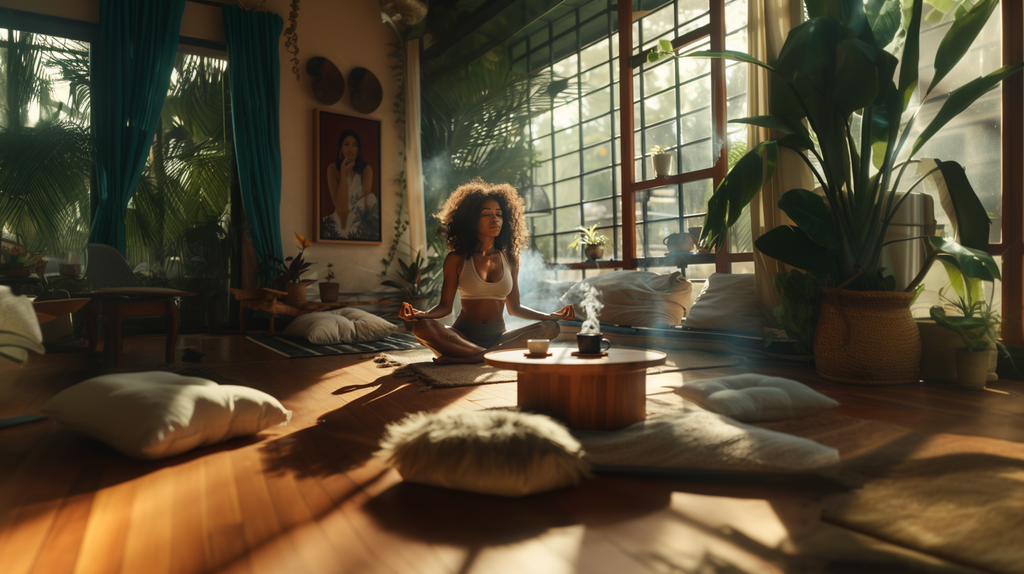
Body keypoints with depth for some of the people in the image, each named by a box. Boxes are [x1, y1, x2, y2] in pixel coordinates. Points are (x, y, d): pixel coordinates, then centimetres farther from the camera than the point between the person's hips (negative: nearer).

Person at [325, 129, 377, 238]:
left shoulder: (366, 169, -3)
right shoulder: (333, 169, -5)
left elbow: (366, 203, -13)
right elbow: (341, 207, -17)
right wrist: (344, 171, -20)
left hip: (361, 219, 3)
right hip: (339, 220, -2)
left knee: (372, 197, -25)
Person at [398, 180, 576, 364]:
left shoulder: (509, 260, 10)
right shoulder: (457, 259, 2)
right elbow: (445, 306, 1)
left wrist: (553, 315, 4)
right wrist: (420, 314, -21)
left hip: (498, 338, 3)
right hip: (463, 336, -3)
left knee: (551, 328, -22)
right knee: (422, 327, -31)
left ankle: (466, 359, -30)